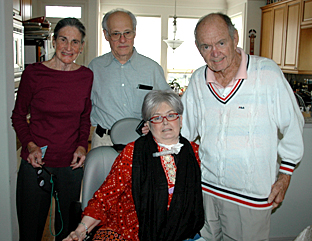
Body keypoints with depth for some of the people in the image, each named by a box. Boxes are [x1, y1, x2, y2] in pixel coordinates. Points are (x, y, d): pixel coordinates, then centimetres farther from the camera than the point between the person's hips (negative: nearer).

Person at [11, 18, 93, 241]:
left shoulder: (87, 76, 1)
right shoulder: (34, 73, -7)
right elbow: (18, 116, 3)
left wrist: (82, 146, -3)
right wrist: (30, 145, -12)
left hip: (71, 164, 2)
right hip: (35, 163, -2)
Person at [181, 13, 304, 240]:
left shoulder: (267, 72, -12)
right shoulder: (198, 79, 1)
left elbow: (292, 126, -4)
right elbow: (184, 127, 13)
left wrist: (284, 176, -2)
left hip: (252, 195, -3)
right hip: (207, 188, 4)